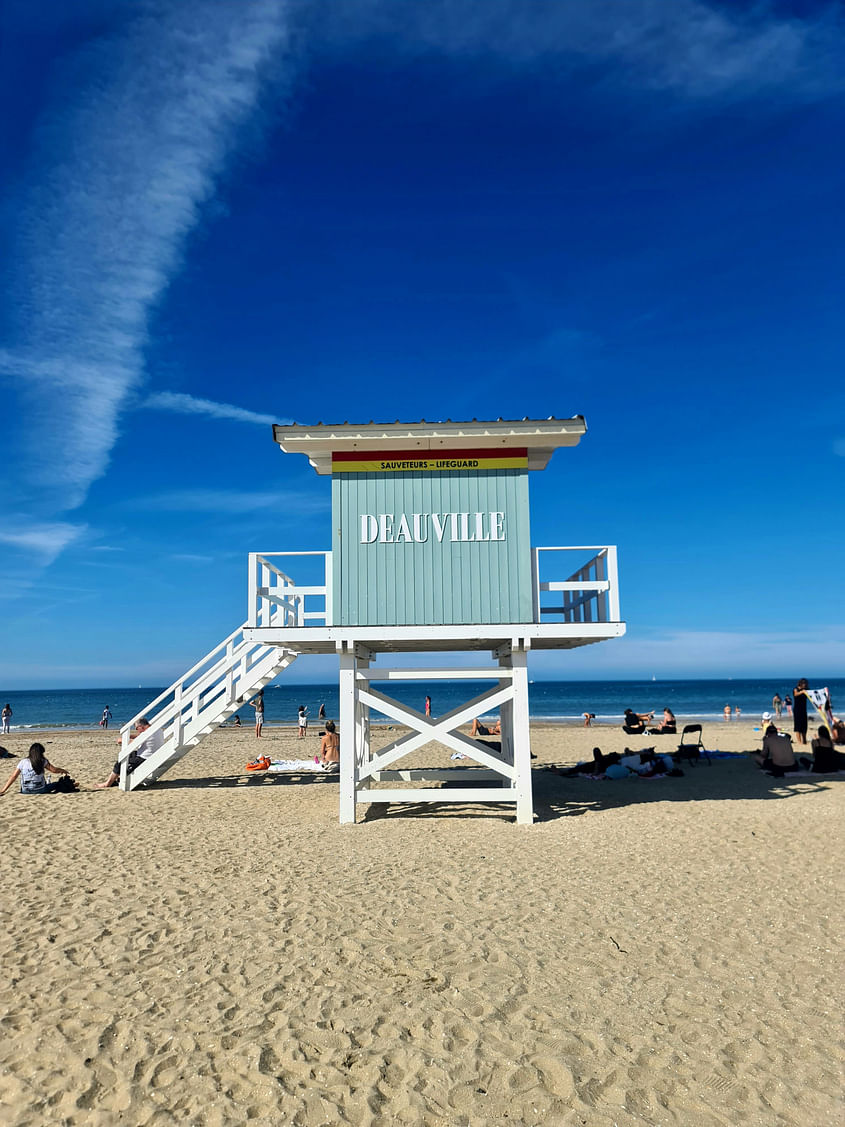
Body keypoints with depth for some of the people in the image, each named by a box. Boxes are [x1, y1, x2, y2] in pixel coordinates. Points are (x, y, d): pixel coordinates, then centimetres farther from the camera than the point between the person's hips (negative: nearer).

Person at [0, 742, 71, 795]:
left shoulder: (23, 762, 0)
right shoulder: (43, 761, -5)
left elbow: (13, 776, -1)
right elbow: (54, 770, 1)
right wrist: (63, 771, 21)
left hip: (25, 791, 3)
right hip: (40, 790, -3)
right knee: (58, 784, 14)